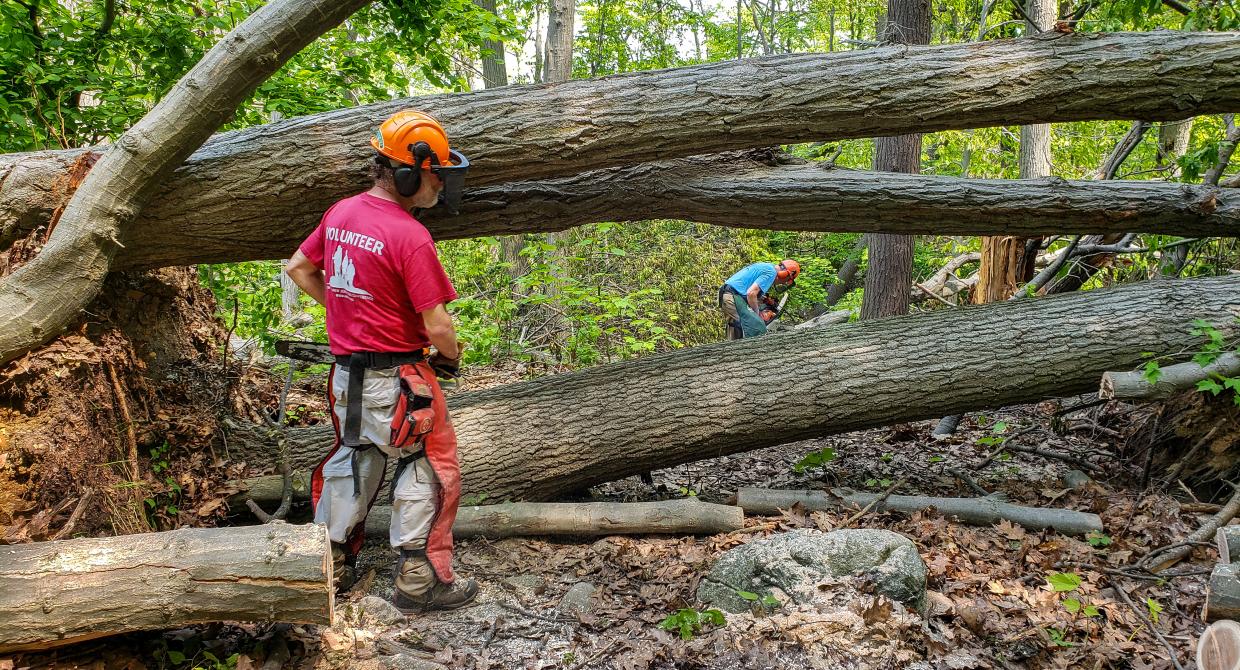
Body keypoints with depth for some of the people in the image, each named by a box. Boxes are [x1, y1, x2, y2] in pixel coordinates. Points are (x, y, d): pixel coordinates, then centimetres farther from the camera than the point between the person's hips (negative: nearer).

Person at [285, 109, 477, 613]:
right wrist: (453, 356, 0)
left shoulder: (340, 213, 2)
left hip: (346, 372, 8)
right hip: (397, 378, -8)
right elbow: (438, 327, -21)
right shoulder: (411, 237, -22)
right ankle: (419, 580, 11)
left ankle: (329, 565, 31)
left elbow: (298, 269, 15)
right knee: (429, 470, 6)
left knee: (352, 460, 22)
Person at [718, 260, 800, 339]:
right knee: (758, 329, -13)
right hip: (734, 297, -10)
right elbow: (751, 293, -19)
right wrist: (757, 313, -6)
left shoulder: (765, 266, 21)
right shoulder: (771, 272, -8)